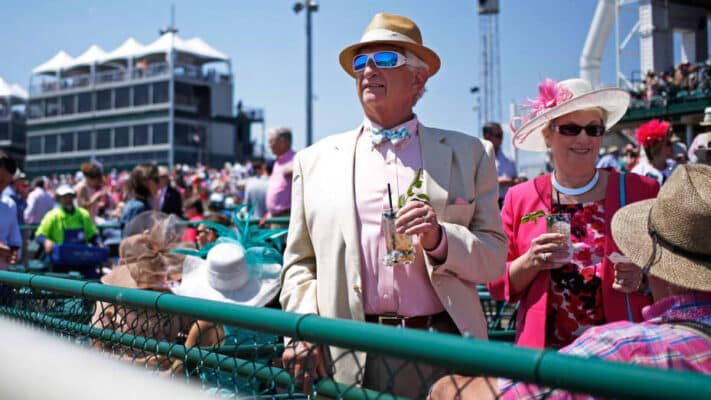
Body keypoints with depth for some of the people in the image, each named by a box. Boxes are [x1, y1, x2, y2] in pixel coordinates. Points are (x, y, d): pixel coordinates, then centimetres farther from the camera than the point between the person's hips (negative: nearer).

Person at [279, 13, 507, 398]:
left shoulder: (470, 153, 7)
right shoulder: (314, 161, 9)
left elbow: (494, 258, 4)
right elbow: (299, 262, 9)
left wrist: (440, 240, -14)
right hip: (346, 361, 1)